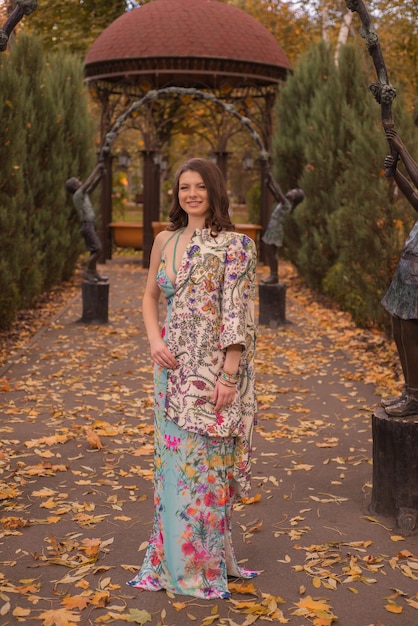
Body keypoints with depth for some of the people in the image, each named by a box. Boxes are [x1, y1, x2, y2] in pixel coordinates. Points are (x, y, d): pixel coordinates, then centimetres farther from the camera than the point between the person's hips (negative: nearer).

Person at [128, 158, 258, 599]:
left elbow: (237, 315, -12)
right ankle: (174, 556, 28)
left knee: (206, 461, 3)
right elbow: (150, 297, 18)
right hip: (174, 365, 5)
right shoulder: (165, 240, 9)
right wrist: (154, 342, 1)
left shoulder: (234, 245, -8)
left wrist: (229, 376, -17)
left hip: (214, 368, -5)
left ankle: (206, 562, 19)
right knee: (173, 458, 12)